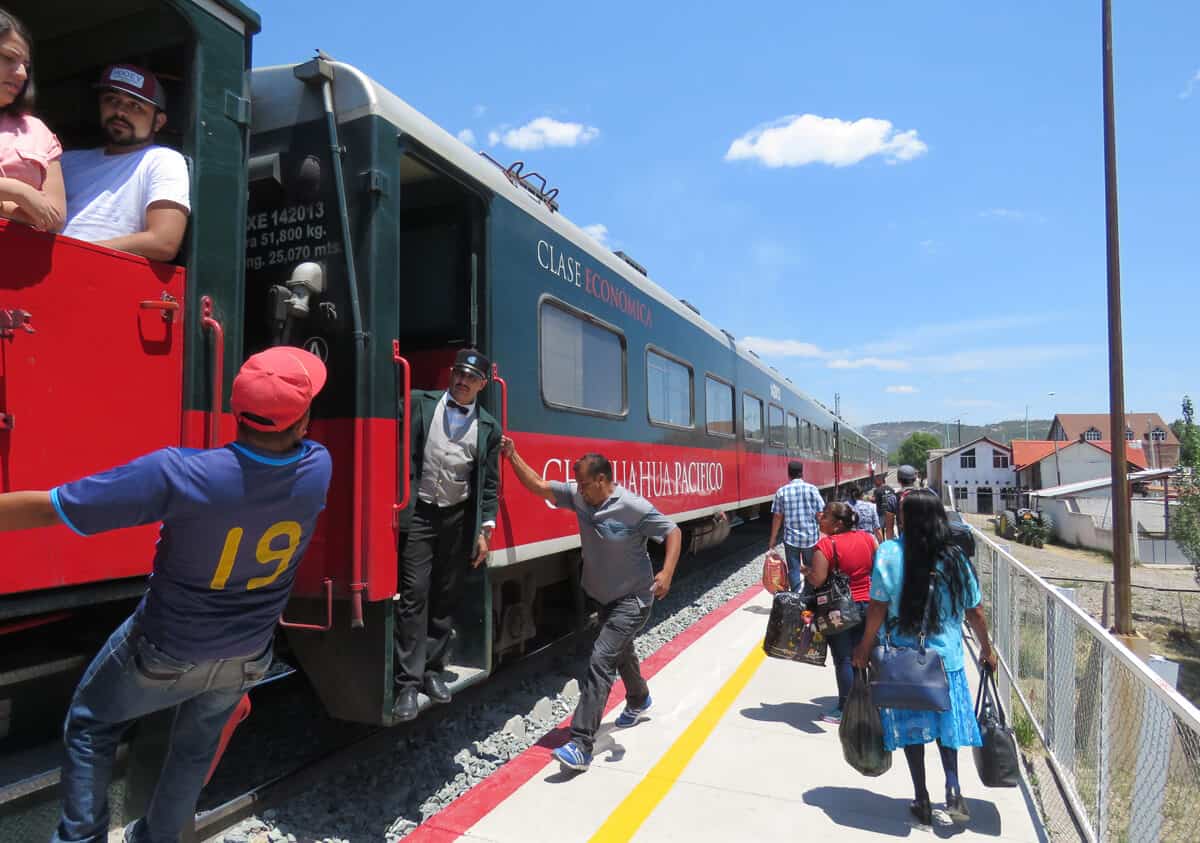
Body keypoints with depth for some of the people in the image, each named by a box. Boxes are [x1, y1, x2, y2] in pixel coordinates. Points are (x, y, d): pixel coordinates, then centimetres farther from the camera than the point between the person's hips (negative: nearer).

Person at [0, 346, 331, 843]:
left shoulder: (176, 474, -34)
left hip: (165, 653, -3)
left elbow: (46, 509, -24)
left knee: (89, 727, 27)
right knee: (196, 748, 29)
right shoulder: (319, 468, -22)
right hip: (247, 658, 4)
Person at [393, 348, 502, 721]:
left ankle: (433, 670, 22)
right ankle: (408, 683, 3)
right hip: (418, 513, -2)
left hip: (459, 519, 2)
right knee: (414, 595, -4)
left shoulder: (489, 427, 5)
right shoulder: (421, 403, 1)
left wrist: (485, 530, 1)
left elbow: (489, 484, 6)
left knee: (446, 597, 9)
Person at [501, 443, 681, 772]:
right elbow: (538, 485, -9)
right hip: (604, 597, 7)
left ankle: (581, 746, -12)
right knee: (621, 653, 27)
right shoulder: (578, 496, -10)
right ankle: (638, 701, 57)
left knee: (600, 660, -16)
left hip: (632, 600, -7)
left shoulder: (635, 508, -26)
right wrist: (513, 457, -20)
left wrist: (667, 572, -28)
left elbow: (673, 532, -17)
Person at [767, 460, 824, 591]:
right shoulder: (811, 489, -5)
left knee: (793, 570, 9)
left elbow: (777, 517, -1)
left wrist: (772, 541, 7)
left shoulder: (782, 491, -3)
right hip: (811, 537, 0)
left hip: (791, 538, 0)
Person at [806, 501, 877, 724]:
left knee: (843, 660, 4)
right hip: (867, 604, 6)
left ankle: (844, 709, 11)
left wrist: (805, 571, -2)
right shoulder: (868, 538, -1)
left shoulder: (826, 544, -18)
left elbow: (817, 580, -20)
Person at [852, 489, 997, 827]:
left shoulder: (889, 552, -16)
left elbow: (878, 607, -16)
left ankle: (922, 801, 21)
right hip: (946, 655, 2)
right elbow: (975, 612, 1)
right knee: (946, 723, 21)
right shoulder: (954, 557, -6)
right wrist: (986, 649, 18)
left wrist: (864, 648, -2)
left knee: (912, 727, 12)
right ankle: (953, 790, 9)